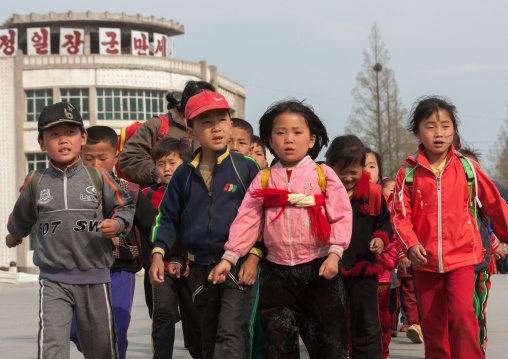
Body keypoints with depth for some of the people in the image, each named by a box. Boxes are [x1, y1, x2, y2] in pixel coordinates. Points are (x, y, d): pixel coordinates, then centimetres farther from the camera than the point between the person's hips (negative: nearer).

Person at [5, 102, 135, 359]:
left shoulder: (98, 177, 0)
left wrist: (117, 225, -11)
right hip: (53, 280, 0)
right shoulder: (35, 183, 4)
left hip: (95, 278, 1)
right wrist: (14, 235, 41)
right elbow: (21, 217, 24)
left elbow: (125, 206, 9)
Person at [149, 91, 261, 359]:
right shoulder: (184, 174, 6)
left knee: (229, 333, -15)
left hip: (237, 266, -4)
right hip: (199, 268, 4)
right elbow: (167, 216, 11)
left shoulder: (246, 167, -3)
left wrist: (254, 256, -9)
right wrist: (158, 253, -2)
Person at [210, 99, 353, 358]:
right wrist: (229, 257, -4)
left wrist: (334, 253, -16)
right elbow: (247, 219, 4)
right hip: (277, 272, 2)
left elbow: (341, 216, -4)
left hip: (318, 269, -2)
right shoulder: (264, 180, 8)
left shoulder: (323, 175, 1)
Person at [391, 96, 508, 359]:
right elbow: (400, 215, -1)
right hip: (426, 262, 2)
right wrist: (410, 244, -17)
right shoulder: (409, 173, -1)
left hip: (461, 257, -1)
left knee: (462, 314, -21)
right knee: (432, 327, 8)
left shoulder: (467, 168, 0)